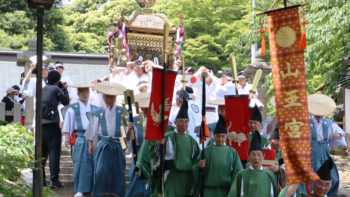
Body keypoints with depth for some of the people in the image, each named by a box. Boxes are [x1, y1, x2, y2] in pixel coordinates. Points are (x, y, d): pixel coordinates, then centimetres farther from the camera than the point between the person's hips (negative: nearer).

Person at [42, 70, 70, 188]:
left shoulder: (42, 89, 13)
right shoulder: (56, 89, -3)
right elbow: (66, 102, 6)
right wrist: (64, 89, 19)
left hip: (40, 124, 6)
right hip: (52, 125, -6)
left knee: (42, 152, 11)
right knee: (54, 152, -3)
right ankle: (54, 179, -7)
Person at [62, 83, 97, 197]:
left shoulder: (94, 109, 16)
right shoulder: (73, 108, 6)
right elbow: (67, 125, 5)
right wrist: (66, 137, -4)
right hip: (80, 139, -3)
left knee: (93, 164, 3)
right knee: (80, 164, -6)